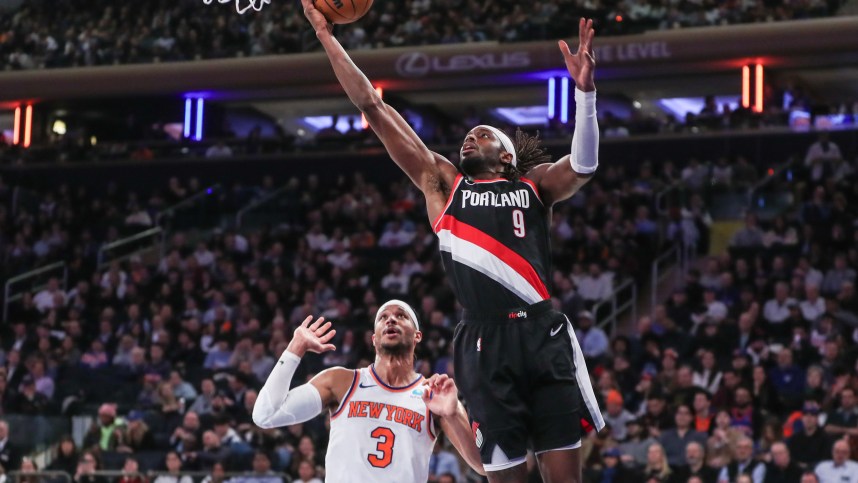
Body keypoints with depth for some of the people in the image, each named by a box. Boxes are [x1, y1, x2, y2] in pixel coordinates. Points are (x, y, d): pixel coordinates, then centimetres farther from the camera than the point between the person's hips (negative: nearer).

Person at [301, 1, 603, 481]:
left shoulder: (535, 184, 17)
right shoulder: (442, 182, 18)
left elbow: (583, 167, -4)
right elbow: (373, 107, 15)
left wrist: (585, 91, -17)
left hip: (544, 334, 0)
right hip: (486, 342, 0)